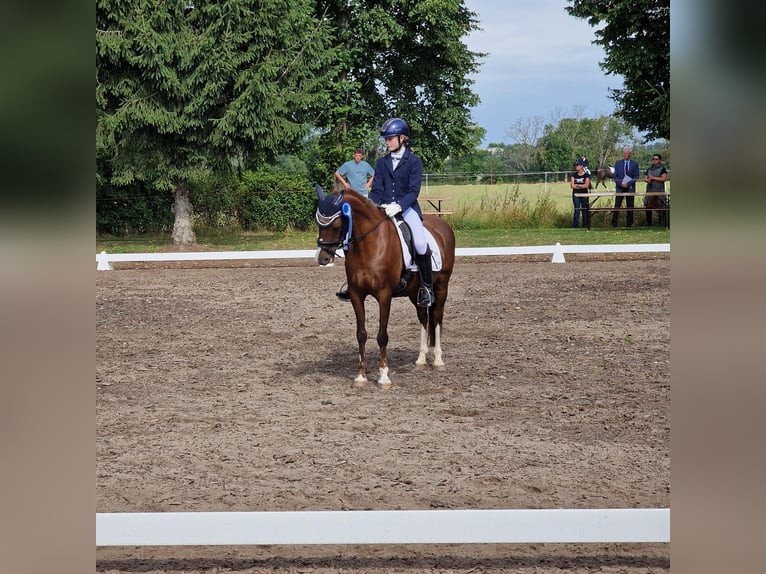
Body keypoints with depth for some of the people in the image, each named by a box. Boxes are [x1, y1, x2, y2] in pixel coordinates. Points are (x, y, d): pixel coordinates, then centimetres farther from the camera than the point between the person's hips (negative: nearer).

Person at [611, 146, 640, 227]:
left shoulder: (635, 164, 4)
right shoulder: (618, 163, 6)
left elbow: (636, 176, -1)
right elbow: (615, 176, 3)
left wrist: (628, 183, -14)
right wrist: (621, 184, -13)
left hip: (630, 188, 0)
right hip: (620, 188, 0)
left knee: (630, 207, 3)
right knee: (617, 206, -5)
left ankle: (629, 224, 8)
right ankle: (614, 224, -3)